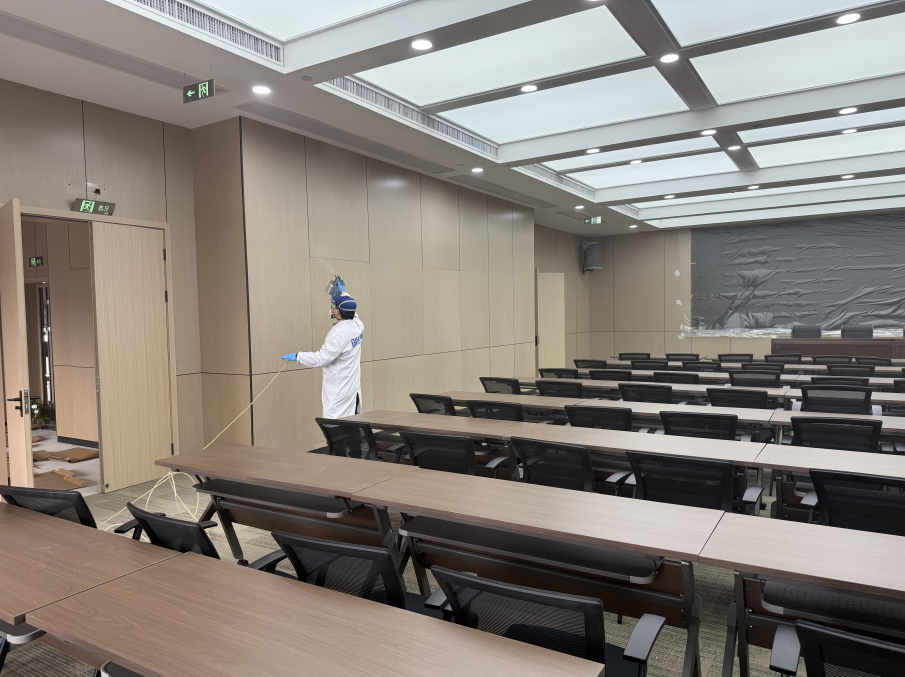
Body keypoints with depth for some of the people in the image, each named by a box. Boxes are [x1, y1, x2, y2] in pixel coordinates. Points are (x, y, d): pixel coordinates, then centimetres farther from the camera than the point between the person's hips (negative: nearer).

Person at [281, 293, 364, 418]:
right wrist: (343, 292, 38)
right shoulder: (357, 325, 1)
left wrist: (297, 356, -9)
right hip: (354, 388, 9)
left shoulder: (339, 333, -22)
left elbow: (321, 359, -20)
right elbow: (352, 310, 26)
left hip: (338, 391, -9)